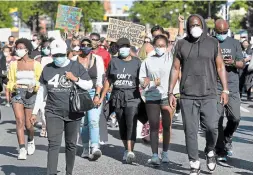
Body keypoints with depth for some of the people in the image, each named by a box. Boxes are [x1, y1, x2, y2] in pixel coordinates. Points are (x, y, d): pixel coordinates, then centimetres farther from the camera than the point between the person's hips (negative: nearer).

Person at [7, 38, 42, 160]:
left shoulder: (35, 64, 2)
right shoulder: (14, 64, 7)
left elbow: (41, 82, 4)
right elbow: (10, 82, 11)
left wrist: (34, 86, -16)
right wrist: (14, 86, -10)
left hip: (31, 94, -1)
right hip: (17, 93, 1)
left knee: (28, 124, 4)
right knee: (19, 121, -15)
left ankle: (31, 141, 37)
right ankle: (22, 150, -16)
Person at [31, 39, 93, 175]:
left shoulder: (76, 66, 3)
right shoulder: (47, 69, 7)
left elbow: (89, 85, 3)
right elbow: (42, 92, 12)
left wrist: (75, 79, -13)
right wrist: (35, 112, 10)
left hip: (73, 113, 0)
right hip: (53, 113, 0)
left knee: (71, 144, 9)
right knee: (53, 144, -11)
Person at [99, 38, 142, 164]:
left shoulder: (136, 62, 5)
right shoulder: (114, 62, 10)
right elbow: (108, 81, 14)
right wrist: (102, 97, 12)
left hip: (132, 97, -3)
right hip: (117, 97, 3)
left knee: (131, 124, -15)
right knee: (122, 125, 7)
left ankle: (130, 152, -22)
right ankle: (127, 150, 20)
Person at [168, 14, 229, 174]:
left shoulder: (213, 43, 6)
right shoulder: (181, 44, 8)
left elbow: (220, 67, 8)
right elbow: (175, 68, 10)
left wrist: (225, 90, 1)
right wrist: (171, 92, 5)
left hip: (209, 95, -1)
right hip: (187, 96, 1)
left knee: (211, 127, -11)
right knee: (190, 131, -1)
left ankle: (210, 151, 18)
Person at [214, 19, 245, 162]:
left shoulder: (234, 43, 11)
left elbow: (242, 64, 8)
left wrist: (233, 62, -13)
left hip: (232, 87, 2)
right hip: (215, 87, -2)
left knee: (235, 117, -4)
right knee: (217, 119, -4)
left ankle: (227, 139, 24)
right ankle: (220, 151, 5)